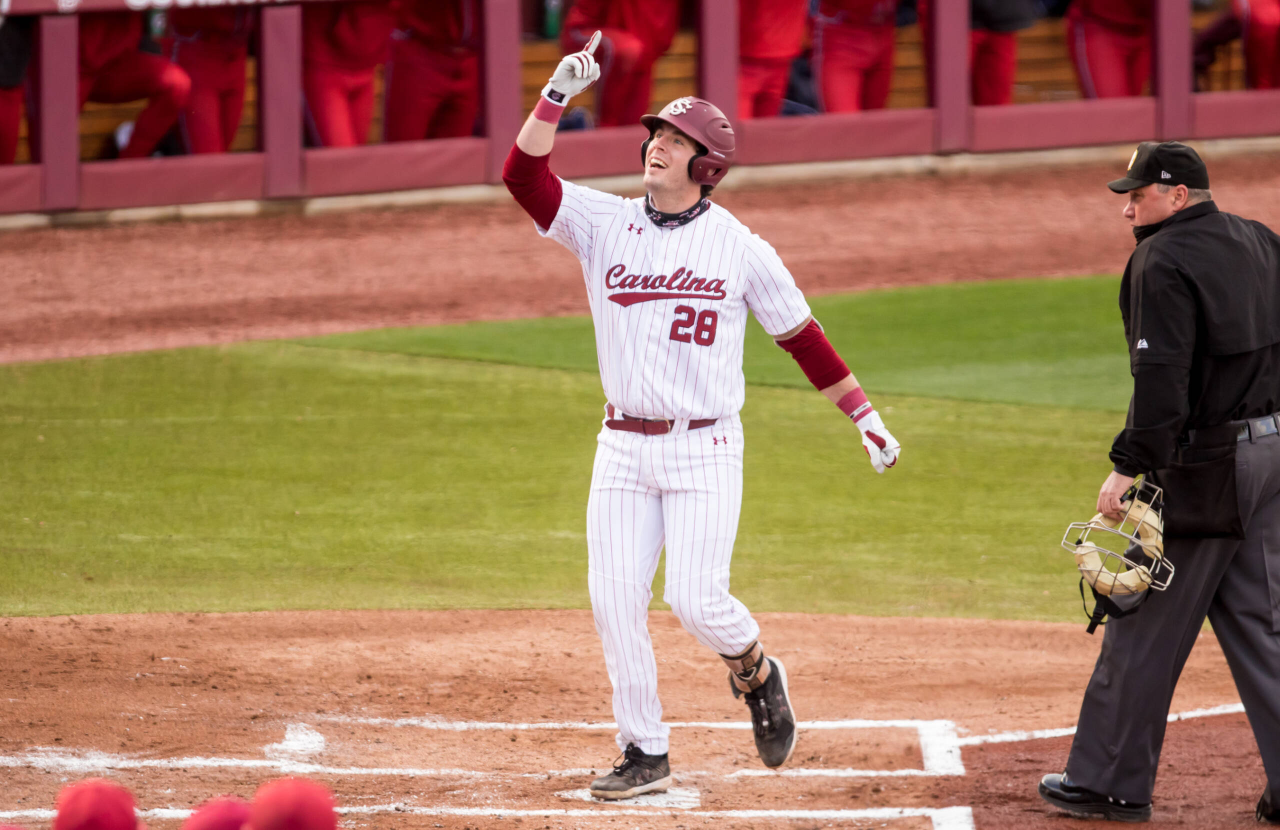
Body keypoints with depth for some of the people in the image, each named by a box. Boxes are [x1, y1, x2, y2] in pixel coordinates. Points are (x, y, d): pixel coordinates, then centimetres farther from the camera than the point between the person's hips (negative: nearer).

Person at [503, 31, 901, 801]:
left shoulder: (741, 247, -3)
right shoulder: (605, 224, 2)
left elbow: (802, 335, 4)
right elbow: (524, 175, -9)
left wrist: (866, 417, 4)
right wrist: (558, 94, -20)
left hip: (706, 451, -3)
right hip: (624, 449, 3)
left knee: (697, 598, -12)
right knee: (615, 599, -1)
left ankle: (756, 672, 21)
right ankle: (646, 755, 10)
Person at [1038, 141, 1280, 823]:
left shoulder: (1165, 261, -13)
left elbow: (1162, 376, -21)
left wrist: (1130, 465, -21)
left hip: (1206, 468, -8)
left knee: (1145, 627, 1)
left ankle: (1111, 782, 7)